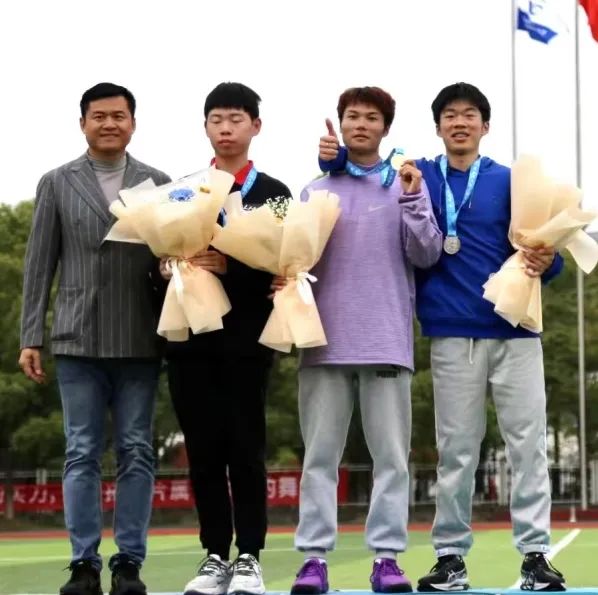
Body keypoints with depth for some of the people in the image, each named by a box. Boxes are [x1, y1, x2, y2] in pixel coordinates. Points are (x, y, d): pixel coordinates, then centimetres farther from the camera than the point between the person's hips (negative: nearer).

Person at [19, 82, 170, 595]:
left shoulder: (159, 185, 8)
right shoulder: (57, 184, 9)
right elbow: (40, 265, 7)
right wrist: (31, 337, 2)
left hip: (139, 341, 0)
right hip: (78, 340, 0)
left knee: (136, 452, 2)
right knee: (82, 453, 1)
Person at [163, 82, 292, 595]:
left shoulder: (274, 194, 7)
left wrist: (229, 266, -19)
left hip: (246, 338, -2)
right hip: (191, 337, 3)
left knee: (245, 446, -1)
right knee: (204, 449, 3)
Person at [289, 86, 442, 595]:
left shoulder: (407, 184, 7)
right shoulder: (315, 191, 11)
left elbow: (427, 255, 0)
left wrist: (412, 201, -12)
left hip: (388, 340, -1)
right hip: (327, 340, 1)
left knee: (392, 455, 1)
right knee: (321, 455, 1)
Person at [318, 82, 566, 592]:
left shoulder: (509, 181, 6)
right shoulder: (416, 176, 9)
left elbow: (535, 248, 2)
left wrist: (546, 262, -21)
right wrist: (335, 157, 0)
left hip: (514, 328, 0)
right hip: (452, 334, 1)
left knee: (528, 443, -1)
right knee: (456, 450, 5)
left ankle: (536, 554, 3)